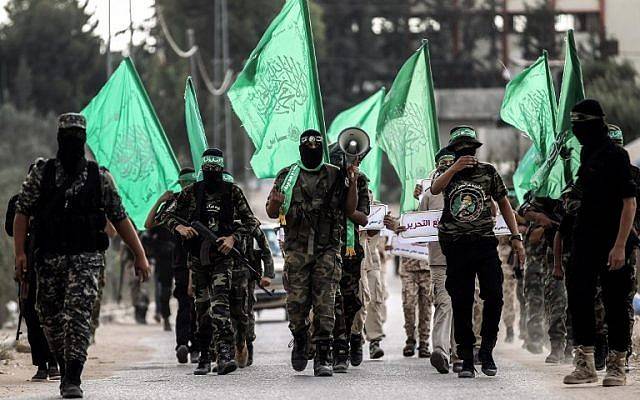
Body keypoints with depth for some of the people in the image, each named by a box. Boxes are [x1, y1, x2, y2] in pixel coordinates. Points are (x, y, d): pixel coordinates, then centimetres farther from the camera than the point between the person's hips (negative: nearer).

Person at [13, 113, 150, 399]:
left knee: (78, 314, -16)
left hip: (86, 258, -2)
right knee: (51, 319, 7)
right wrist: (19, 252, -8)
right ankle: (66, 371, 26)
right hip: (49, 258, 2)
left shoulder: (99, 178, 4)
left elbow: (120, 219, 8)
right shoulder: (40, 174, 5)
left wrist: (139, 254, 6)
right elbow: (22, 212, 3)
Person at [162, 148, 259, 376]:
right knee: (202, 308, 8)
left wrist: (233, 237, -11)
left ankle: (225, 354, -28)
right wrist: (179, 227, -12)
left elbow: (250, 221, 4)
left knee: (219, 303, -19)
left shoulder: (233, 192, 2)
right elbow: (168, 215, 9)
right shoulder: (191, 192, 5)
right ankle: (204, 358, 16)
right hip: (197, 257, 3)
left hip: (222, 257, -3)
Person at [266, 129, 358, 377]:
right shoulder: (287, 176, 9)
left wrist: (353, 184, -5)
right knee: (296, 303, -4)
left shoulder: (336, 176, 9)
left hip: (327, 249, 0)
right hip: (297, 249, 0)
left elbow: (350, 211, 9)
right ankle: (300, 341, 24)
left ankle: (323, 357, -6)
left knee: (325, 305, -8)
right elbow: (271, 213, 12)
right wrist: (275, 202, -12)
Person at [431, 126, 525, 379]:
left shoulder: (488, 172, 8)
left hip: (485, 243, 0)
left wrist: (516, 237, 6)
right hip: (456, 246, 0)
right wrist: (454, 169, -33)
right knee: (461, 304, 1)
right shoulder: (448, 173, 8)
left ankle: (486, 351, 2)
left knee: (494, 296, -13)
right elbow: (435, 189, -16)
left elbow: (504, 203, 14)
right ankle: (466, 360, 7)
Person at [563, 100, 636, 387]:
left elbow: (629, 202, -15)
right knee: (578, 297, 4)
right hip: (585, 241, 8)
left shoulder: (616, 156, -11)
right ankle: (585, 365, 10)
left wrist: (620, 246, -21)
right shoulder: (586, 154, 14)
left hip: (612, 244, -8)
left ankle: (617, 366, 7)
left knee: (615, 303, 0)